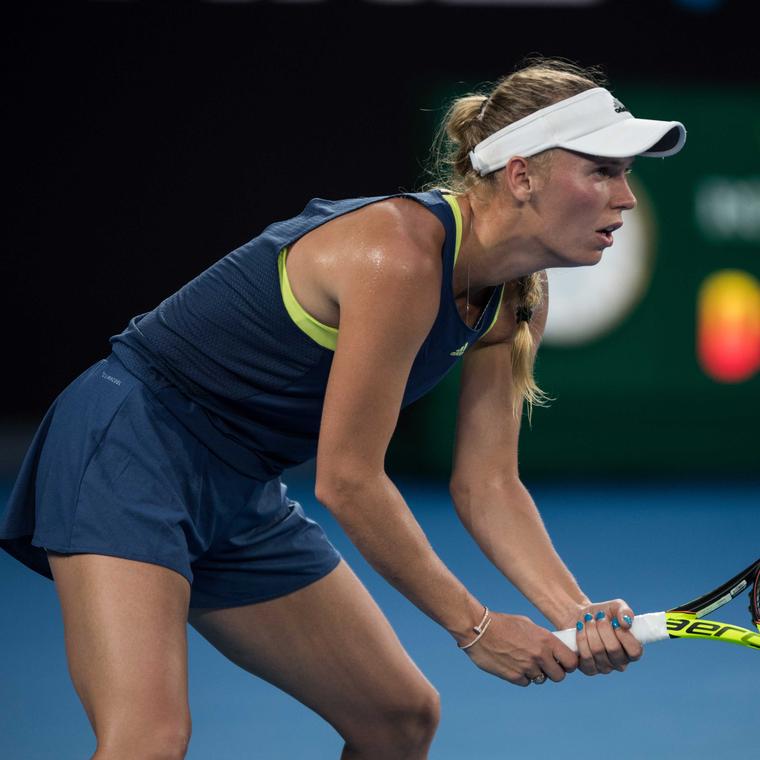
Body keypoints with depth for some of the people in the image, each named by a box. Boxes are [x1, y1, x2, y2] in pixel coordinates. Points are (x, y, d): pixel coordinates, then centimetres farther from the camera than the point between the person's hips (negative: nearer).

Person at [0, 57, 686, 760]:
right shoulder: (399, 255, -27)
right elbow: (347, 480, -23)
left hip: (245, 502, 10)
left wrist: (577, 613, -15)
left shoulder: (517, 301, 0)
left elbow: (486, 485, 1)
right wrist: (474, 625, -16)